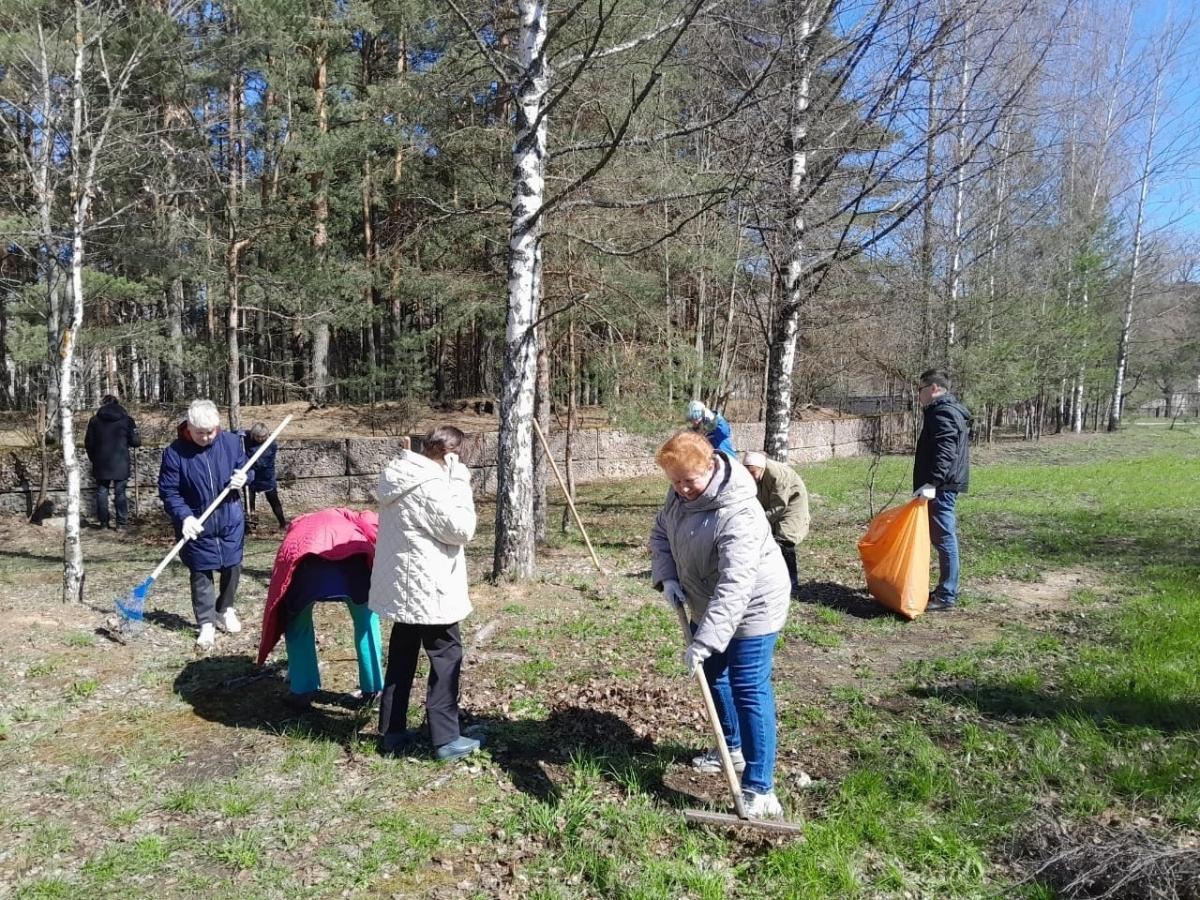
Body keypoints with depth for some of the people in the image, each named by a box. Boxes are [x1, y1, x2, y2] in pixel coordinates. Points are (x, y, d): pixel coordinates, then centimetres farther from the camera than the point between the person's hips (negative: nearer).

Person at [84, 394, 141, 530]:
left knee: (102, 492, 10)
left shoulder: (94, 420, 1)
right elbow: (136, 442, -4)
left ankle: (103, 522, 13)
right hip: (120, 463, -1)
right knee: (120, 493, 4)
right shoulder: (126, 420, -3)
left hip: (101, 464, 1)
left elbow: (88, 443, 4)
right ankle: (122, 523, 4)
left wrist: (93, 458, 19)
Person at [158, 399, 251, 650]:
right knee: (201, 574, 5)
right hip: (196, 525, -2)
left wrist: (244, 477, -16)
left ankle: (225, 609, 36)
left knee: (232, 567, 13)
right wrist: (184, 516, -25)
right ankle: (206, 624, 16)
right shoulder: (174, 452, -15)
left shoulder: (232, 442, -8)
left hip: (230, 521, 3)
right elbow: (168, 491, -11)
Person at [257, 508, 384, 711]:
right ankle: (371, 689, 29)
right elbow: (371, 522, 14)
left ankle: (302, 692, 30)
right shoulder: (346, 517, 40)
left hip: (303, 558, 1)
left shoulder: (298, 525, 44)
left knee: (297, 625, 27)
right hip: (352, 554, -1)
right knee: (366, 622, 22)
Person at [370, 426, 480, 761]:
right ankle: (446, 739, 9)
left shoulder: (396, 475, 7)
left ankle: (391, 732, 26)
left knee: (400, 658, 17)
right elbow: (461, 530, -18)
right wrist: (459, 483, -14)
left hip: (400, 585, 9)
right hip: (430, 589, -9)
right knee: (446, 660, 3)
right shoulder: (431, 485, -23)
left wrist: (453, 483, 8)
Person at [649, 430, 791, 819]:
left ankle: (759, 789, -3)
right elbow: (660, 534, 6)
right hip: (708, 605, 9)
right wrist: (666, 577, -10)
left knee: (749, 691, -9)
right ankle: (731, 748, 43)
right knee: (713, 674, 22)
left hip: (750, 608, -9)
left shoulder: (738, 515, -36)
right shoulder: (681, 494, -9)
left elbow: (734, 587, -41)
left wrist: (704, 641, -44)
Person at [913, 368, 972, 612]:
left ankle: (946, 597, -3)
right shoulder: (948, 410, 20)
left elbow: (945, 452, -26)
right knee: (943, 538, 14)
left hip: (941, 488, -11)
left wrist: (932, 483, -32)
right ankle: (946, 590, 22)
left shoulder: (943, 413, -15)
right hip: (945, 485, 11)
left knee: (944, 539, -7)